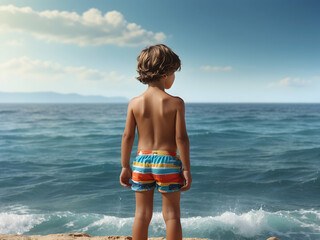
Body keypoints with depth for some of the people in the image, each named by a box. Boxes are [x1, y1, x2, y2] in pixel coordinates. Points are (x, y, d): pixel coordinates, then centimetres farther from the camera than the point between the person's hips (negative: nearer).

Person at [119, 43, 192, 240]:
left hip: (142, 161, 3)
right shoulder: (176, 103, -9)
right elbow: (181, 138, -11)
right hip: (168, 161, -2)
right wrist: (186, 169, -4)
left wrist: (125, 167, 8)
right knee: (171, 215, 9)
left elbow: (128, 137, -1)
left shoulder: (135, 103, -1)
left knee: (142, 214, 12)